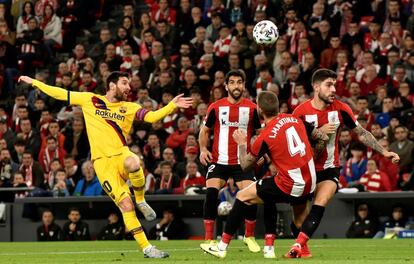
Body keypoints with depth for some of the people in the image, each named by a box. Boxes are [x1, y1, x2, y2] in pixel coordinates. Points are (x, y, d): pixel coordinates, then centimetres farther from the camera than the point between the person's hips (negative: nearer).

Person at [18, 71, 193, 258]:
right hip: (102, 161, -1)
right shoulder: (90, 100, 9)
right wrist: (34, 82, 13)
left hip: (121, 155, 1)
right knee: (125, 205, -14)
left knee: (133, 163, -39)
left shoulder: (129, 107, 11)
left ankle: (141, 200, -9)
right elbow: (62, 94, 13)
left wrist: (172, 105, -14)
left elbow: (151, 117, -1)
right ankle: (146, 248, -9)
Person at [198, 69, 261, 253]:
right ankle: (208, 239, -8)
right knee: (211, 193, -17)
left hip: (243, 162, 0)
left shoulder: (252, 108, 1)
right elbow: (205, 130, 13)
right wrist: (203, 149, -4)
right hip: (218, 160, 0)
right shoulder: (216, 107, 2)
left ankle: (250, 236, 13)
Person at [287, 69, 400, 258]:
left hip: (329, 170, 0)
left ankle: (299, 244, -34)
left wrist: (384, 152, 0)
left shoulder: (340, 109, -6)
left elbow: (362, 133, 5)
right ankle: (303, 249, 28)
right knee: (299, 218, 1)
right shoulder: (301, 111, -11)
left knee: (320, 204, -27)